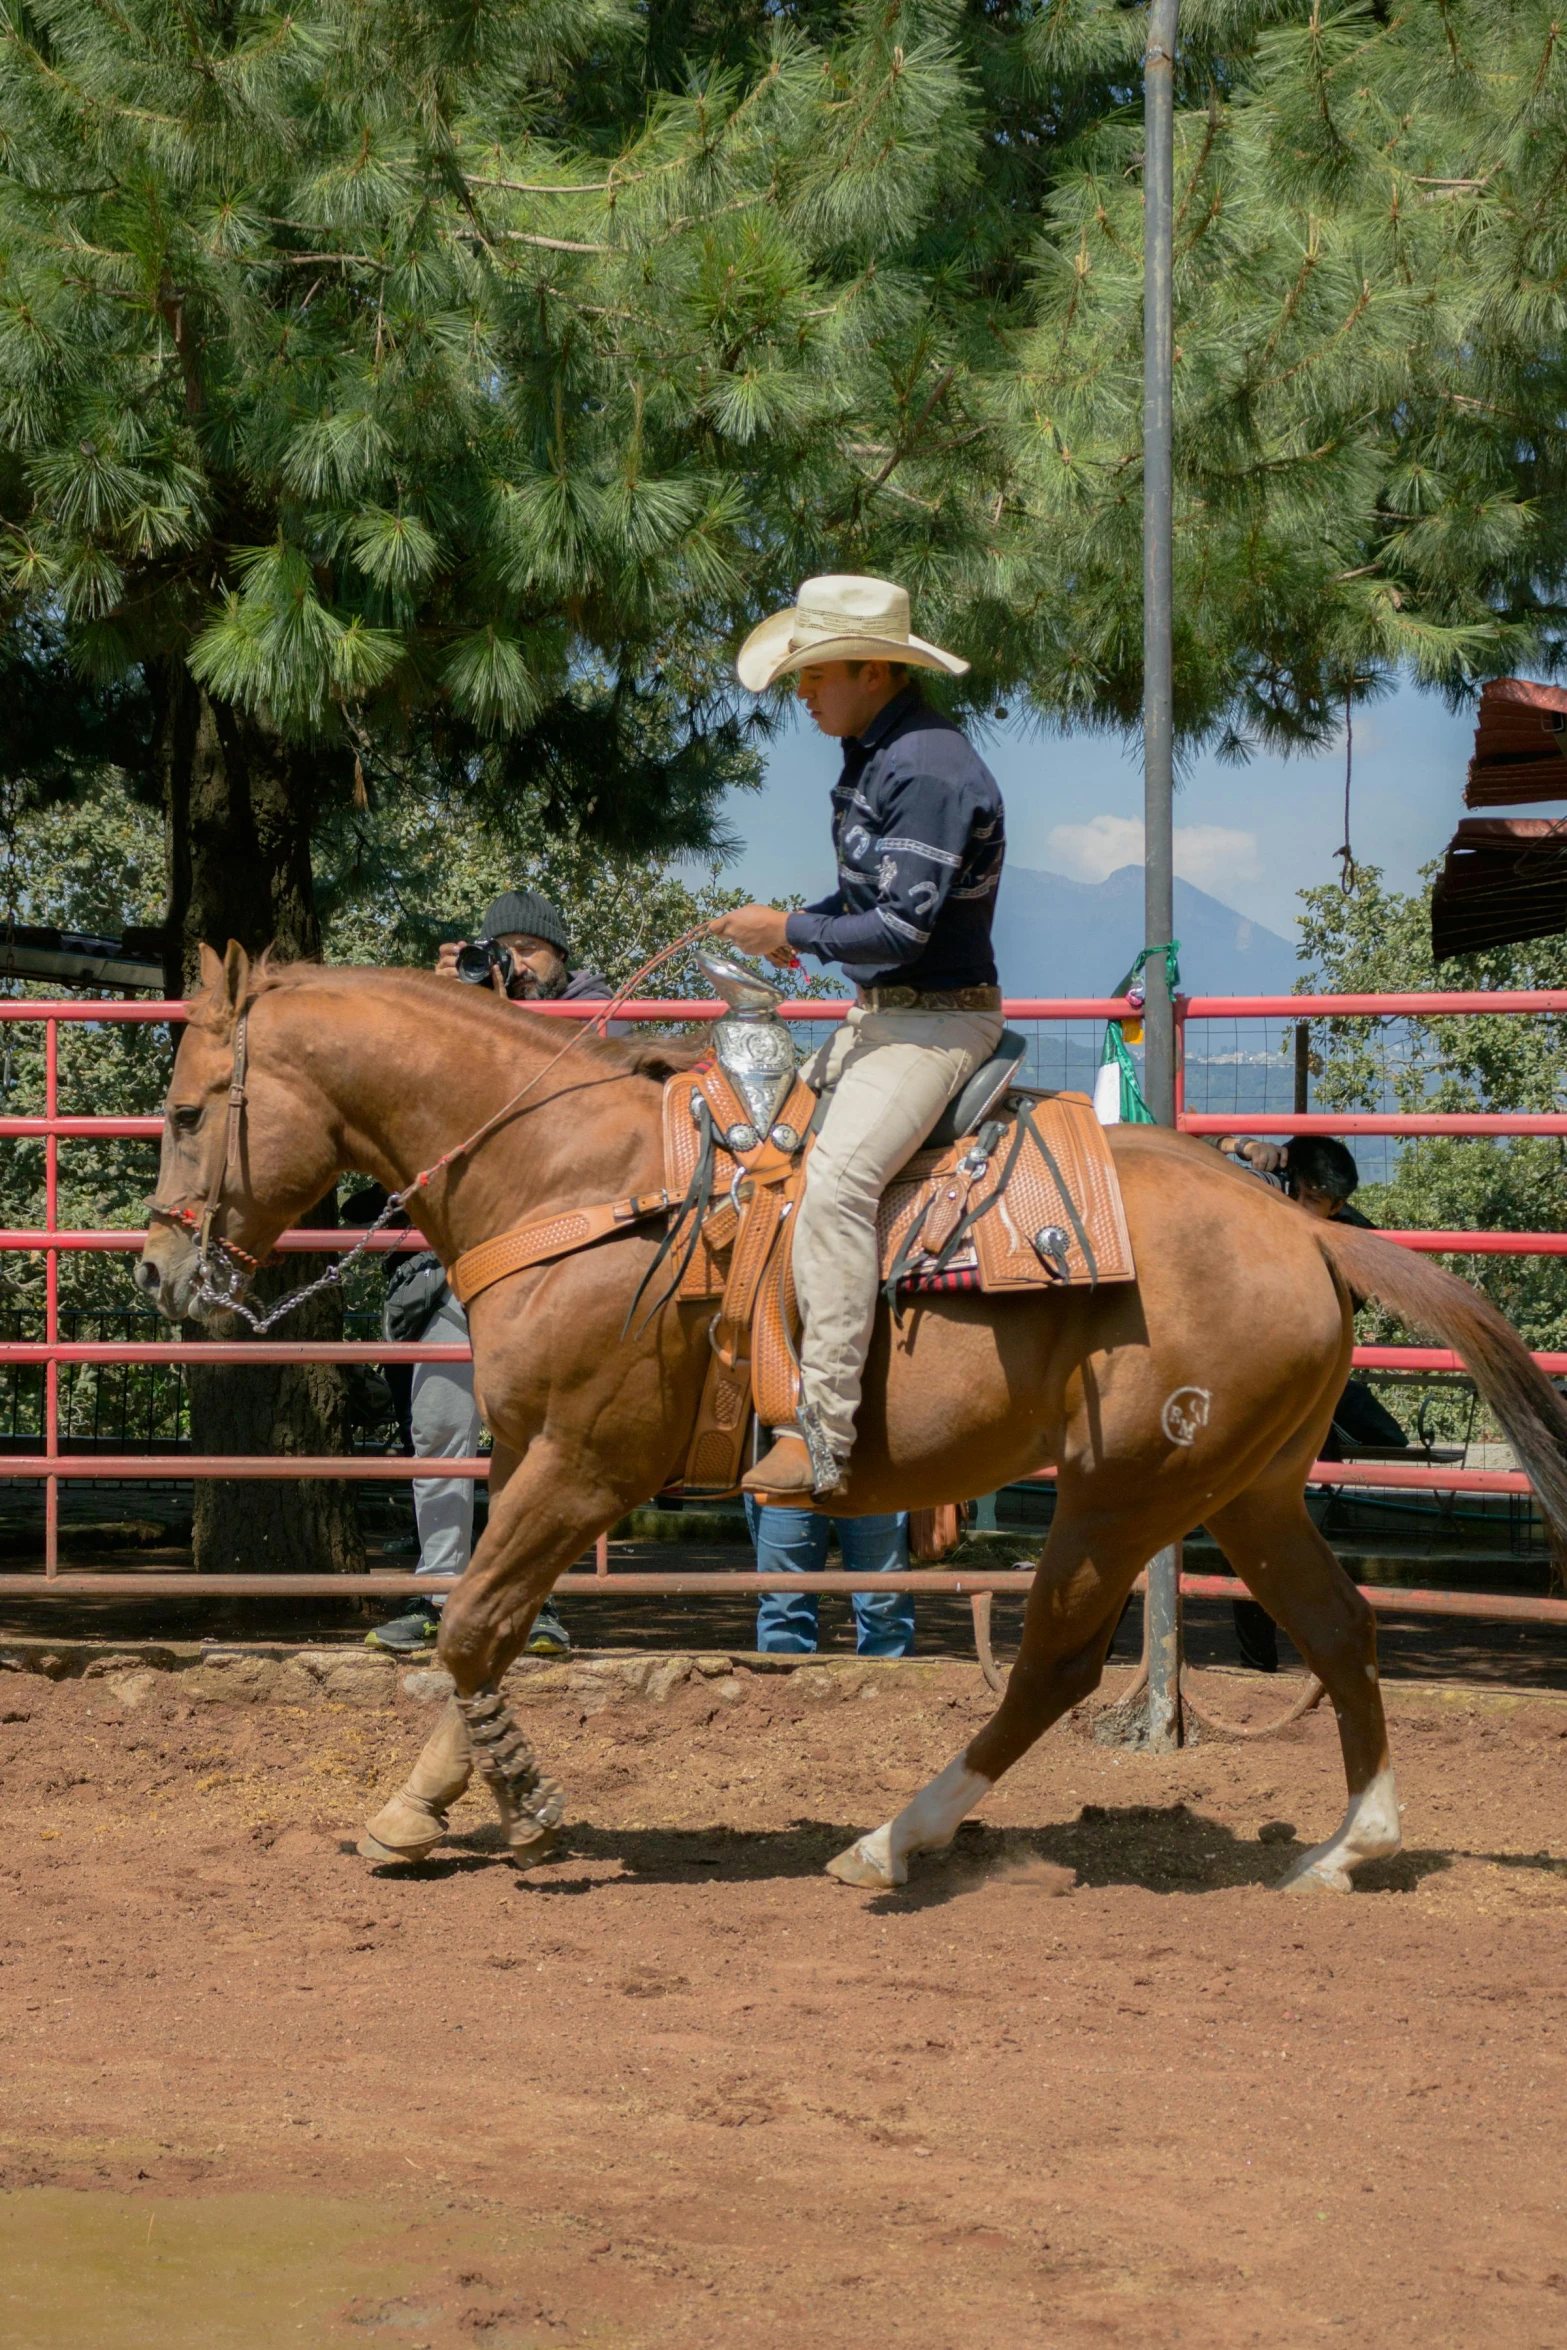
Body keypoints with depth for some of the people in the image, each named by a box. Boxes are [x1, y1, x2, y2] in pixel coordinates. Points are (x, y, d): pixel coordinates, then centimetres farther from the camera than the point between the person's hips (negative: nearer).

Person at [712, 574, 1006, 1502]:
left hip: (939, 1019, -11)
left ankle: (821, 1440, -31)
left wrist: (791, 932, -13)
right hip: (881, 1013, 11)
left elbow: (903, 928, -24)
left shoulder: (929, 771, -20)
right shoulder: (873, 754, 12)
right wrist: (797, 924, 7)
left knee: (836, 1180, -28)